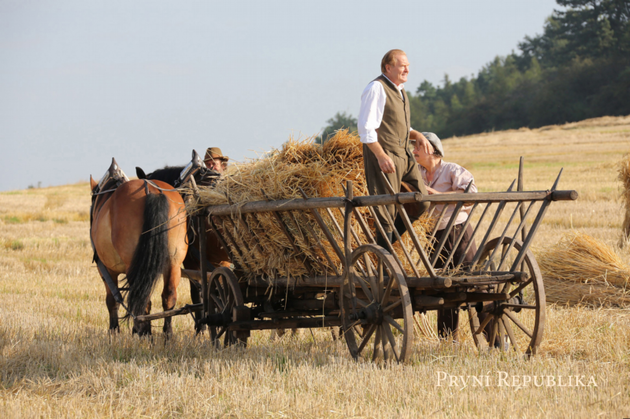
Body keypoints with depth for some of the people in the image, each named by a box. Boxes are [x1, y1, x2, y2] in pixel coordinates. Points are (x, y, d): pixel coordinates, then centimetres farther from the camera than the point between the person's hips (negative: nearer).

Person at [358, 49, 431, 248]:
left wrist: (417, 135, 8)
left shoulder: (399, 90, 18)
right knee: (387, 208, -7)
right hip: (384, 156, -9)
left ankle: (388, 240, 19)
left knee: (421, 201, 8)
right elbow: (366, 127, -17)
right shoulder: (377, 88, -11)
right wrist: (381, 155, -23)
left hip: (404, 155, 9)